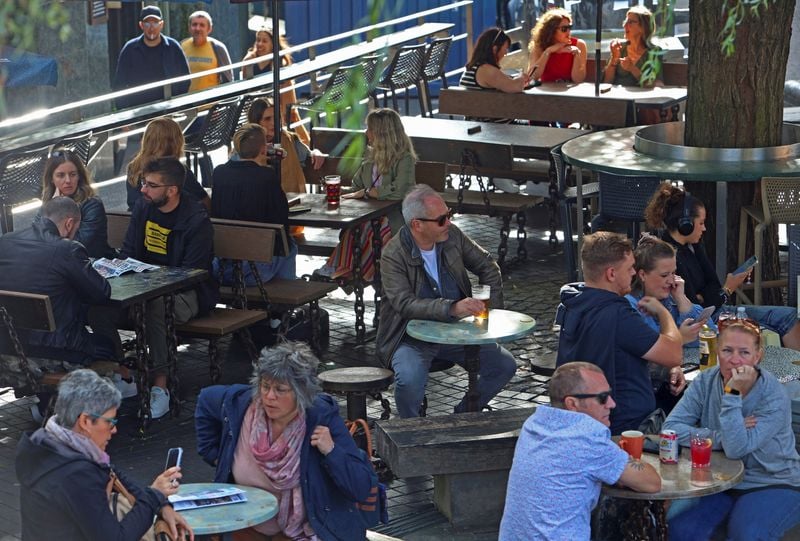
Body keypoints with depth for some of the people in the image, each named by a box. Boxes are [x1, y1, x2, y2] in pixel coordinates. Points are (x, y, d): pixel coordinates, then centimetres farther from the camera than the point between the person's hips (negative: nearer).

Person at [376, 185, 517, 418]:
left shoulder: (451, 235, -2)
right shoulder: (393, 255, -18)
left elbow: (487, 266, 12)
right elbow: (405, 304, -30)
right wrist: (453, 308, -42)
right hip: (412, 337, -5)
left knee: (505, 365, -8)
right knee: (410, 379, -34)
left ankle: (463, 415, 12)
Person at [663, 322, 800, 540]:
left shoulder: (774, 397, -18)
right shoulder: (706, 382, -5)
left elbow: (736, 449, -28)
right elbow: (671, 427, -15)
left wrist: (733, 394, -30)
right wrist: (721, 438, -23)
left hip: (774, 486, -4)